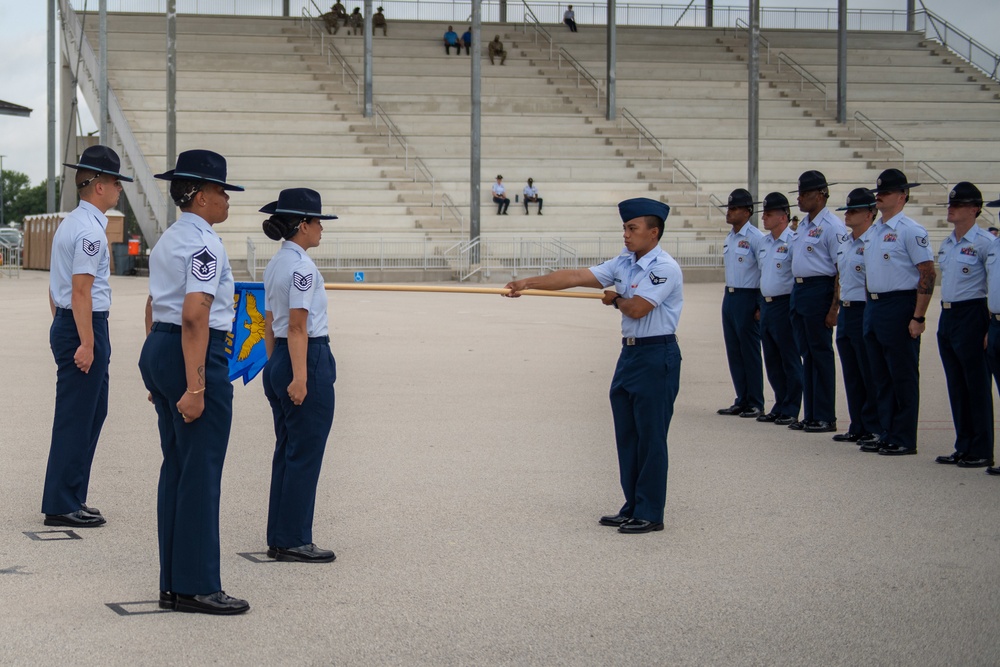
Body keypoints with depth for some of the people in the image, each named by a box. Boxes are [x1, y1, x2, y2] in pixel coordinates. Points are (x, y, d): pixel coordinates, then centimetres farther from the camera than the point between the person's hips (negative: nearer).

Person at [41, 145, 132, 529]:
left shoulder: (70, 225, 16)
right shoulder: (90, 230, -16)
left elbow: (56, 288, 21)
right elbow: (81, 291, -21)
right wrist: (86, 344, -22)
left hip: (67, 325, 10)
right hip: (85, 327, -10)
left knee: (92, 414, 15)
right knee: (76, 418, -5)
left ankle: (70, 499, 19)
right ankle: (61, 506, 0)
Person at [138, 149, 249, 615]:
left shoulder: (167, 240, 16)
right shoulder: (205, 244, -14)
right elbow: (194, 317, -23)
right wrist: (195, 387, -25)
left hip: (158, 350, 10)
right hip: (195, 355, -10)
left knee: (176, 467, 12)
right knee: (201, 471, -4)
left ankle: (172, 584, 16)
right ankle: (195, 587, 0)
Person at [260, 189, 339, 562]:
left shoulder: (275, 265, 13)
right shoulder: (301, 266, -15)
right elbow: (297, 326, -20)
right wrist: (300, 377, -22)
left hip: (279, 361, 10)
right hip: (310, 360, -10)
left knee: (286, 452, 13)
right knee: (305, 456, -2)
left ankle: (279, 539, 16)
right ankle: (294, 541, 2)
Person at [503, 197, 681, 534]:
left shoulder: (664, 268, -15)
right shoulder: (623, 263, 10)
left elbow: (636, 309, -21)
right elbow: (575, 276, 7)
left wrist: (616, 299, 0)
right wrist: (529, 283, 1)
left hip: (656, 356, -9)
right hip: (630, 352, 9)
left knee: (650, 437, -3)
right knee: (627, 436, 12)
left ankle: (650, 514, 4)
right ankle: (633, 508, 21)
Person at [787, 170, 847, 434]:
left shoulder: (832, 226, -13)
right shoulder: (803, 225, 14)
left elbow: (843, 271, -15)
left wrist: (834, 308, -18)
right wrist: (796, 294, 16)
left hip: (819, 291, -9)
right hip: (798, 290, 9)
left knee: (821, 354, -3)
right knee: (806, 354, 12)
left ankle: (825, 417, 4)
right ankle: (810, 415, 18)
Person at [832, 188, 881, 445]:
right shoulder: (845, 244, 15)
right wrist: (837, 307, 20)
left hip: (865, 312, -9)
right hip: (846, 312, 9)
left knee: (871, 376, -3)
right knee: (851, 376, 12)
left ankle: (875, 430, 4)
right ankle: (857, 428, 18)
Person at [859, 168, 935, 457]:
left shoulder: (910, 231, -11)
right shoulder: (871, 232, 14)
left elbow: (928, 274, -14)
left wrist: (918, 317, -17)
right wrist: (870, 308, 16)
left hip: (899, 306, -8)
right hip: (873, 306, 8)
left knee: (903, 376, -1)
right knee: (881, 376, 12)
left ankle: (904, 439, 4)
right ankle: (887, 435, 20)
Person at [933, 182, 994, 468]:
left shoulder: (985, 242, -11)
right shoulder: (947, 244, 14)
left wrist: (991, 328, -15)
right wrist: (946, 314, 19)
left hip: (972, 316, -8)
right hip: (947, 316, 8)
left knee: (977, 386, -2)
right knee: (956, 386, 12)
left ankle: (981, 452, 3)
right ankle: (963, 447, 20)